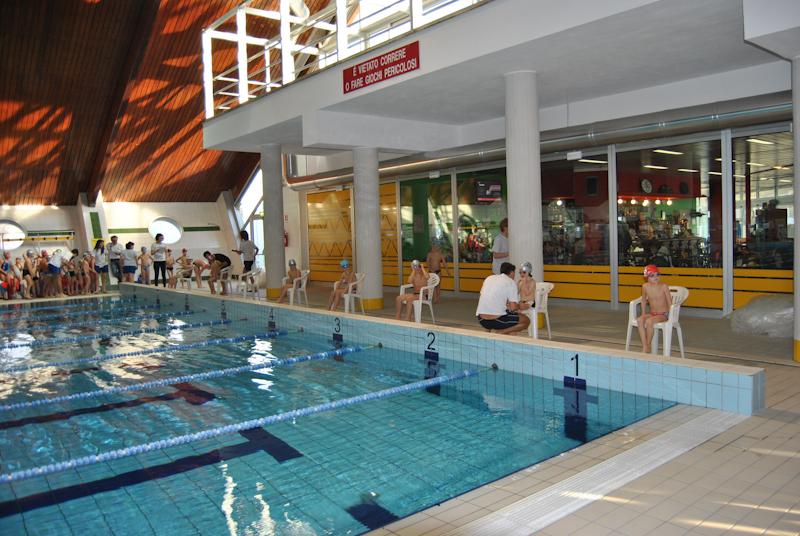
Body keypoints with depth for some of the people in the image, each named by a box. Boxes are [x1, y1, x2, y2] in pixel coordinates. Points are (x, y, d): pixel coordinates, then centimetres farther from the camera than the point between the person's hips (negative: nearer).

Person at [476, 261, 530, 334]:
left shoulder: (488, 278, 16)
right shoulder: (511, 282, 0)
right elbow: (513, 308, -7)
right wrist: (520, 307, 16)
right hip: (497, 320, -6)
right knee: (526, 320, 12)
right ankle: (501, 332, -4)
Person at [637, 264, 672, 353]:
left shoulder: (663, 286, -11)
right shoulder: (645, 286, -2)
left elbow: (669, 302, -6)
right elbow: (644, 300, 14)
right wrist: (643, 313, 8)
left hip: (663, 314, -4)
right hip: (652, 313, 4)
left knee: (649, 322, -32)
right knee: (639, 320, -26)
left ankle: (648, 347, -14)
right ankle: (644, 347, -24)